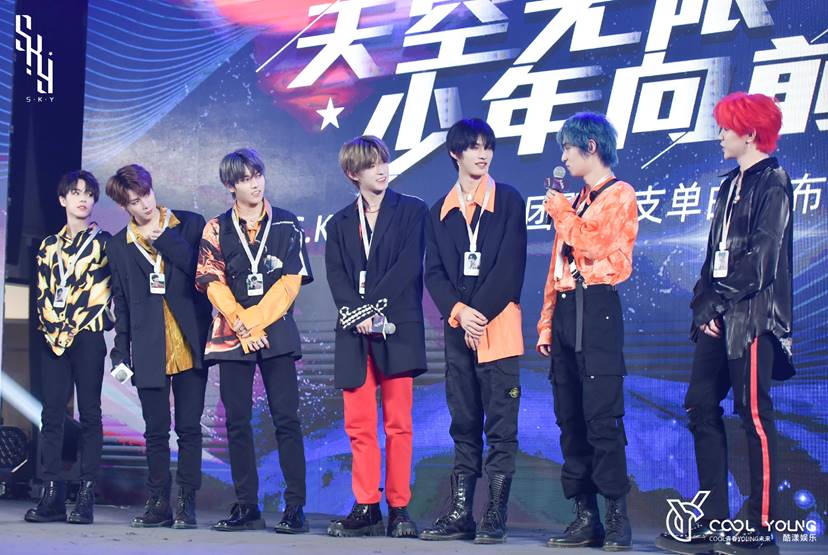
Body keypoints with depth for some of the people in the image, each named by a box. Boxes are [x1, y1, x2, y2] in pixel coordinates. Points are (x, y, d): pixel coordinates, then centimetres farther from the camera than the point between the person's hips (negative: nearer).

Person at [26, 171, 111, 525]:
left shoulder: (103, 243, 7)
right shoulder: (49, 246, 18)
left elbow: (100, 291, -2)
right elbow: (42, 293, 12)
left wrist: (73, 328, -10)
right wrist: (52, 327, -4)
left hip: (87, 336, -3)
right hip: (52, 337, 4)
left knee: (89, 413, -4)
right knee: (52, 414, -1)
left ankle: (86, 497, -5)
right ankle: (52, 496, 0)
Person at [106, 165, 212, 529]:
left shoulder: (190, 225, 4)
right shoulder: (119, 246, 9)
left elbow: (201, 270, -9)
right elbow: (121, 304, 12)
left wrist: (162, 238, -10)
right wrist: (120, 353, 7)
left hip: (190, 345, -2)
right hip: (149, 351, 2)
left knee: (189, 428, 0)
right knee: (156, 431, 6)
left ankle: (187, 502, 7)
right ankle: (158, 504, 14)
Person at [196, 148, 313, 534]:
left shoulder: (287, 225, 6)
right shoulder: (216, 229, 8)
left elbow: (292, 281, -1)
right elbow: (212, 284, 1)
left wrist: (255, 320, -10)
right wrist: (242, 328, -10)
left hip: (277, 332, -1)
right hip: (231, 337, 1)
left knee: (286, 419, -5)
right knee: (237, 422, 2)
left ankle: (295, 507, -3)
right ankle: (246, 507, 9)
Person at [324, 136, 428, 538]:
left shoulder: (412, 211, 6)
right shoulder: (340, 223, 16)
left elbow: (409, 264, -6)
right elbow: (336, 278, 5)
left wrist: (373, 307, -13)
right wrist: (359, 315, -11)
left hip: (397, 330, -3)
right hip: (354, 334, 3)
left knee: (398, 424, -2)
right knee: (359, 426, 1)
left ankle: (399, 509, 3)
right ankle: (366, 509, 7)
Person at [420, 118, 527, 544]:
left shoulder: (508, 201, 3)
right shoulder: (440, 211, 14)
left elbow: (511, 266, -6)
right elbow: (434, 272, 8)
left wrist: (480, 314, -12)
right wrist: (458, 312, -9)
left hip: (498, 327, -4)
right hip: (457, 328, 4)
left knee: (500, 425, -3)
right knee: (464, 424, 7)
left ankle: (495, 517, -1)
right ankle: (460, 513, 10)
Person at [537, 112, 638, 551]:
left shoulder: (619, 195, -1)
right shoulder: (577, 201, 23)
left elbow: (595, 247, -16)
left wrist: (562, 213, -4)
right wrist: (547, 322, 17)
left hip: (596, 309, -8)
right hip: (564, 312, 8)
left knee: (601, 417, -12)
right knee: (570, 419, 5)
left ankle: (617, 519, -8)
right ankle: (585, 517, 9)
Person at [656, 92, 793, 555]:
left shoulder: (773, 183, -6)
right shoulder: (732, 185, 19)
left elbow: (762, 257, -15)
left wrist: (722, 301, -14)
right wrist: (705, 306, 7)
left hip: (753, 316, -9)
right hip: (720, 316, 9)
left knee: (754, 413, -7)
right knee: (702, 405, 6)